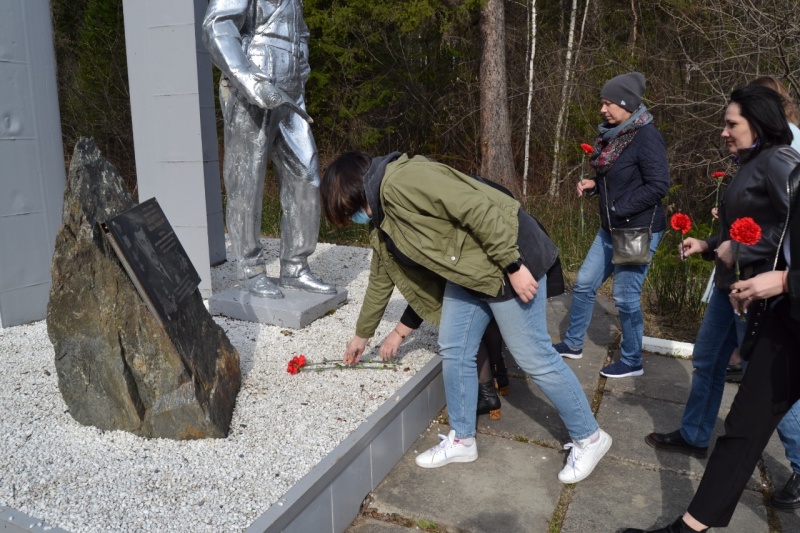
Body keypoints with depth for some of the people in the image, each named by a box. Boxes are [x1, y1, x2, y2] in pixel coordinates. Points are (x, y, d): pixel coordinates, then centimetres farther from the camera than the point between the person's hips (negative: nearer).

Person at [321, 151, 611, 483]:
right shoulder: (381, 224, 13)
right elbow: (380, 280, 25)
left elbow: (476, 208, -25)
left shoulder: (399, 181, -20)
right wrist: (362, 334, 34)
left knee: (533, 357, -1)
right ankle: (462, 440, 25)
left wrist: (513, 266, -23)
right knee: (454, 351, 8)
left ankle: (589, 437, 18)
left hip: (508, 257, -9)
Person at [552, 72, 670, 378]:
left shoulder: (646, 136, -17)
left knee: (625, 297, -1)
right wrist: (594, 185, 3)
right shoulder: (615, 135, 9)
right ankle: (573, 344, 30)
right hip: (611, 229, 9)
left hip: (639, 231, -9)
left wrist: (621, 209, -20)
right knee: (584, 284, 13)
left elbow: (659, 185, -22)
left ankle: (632, 362, 19)